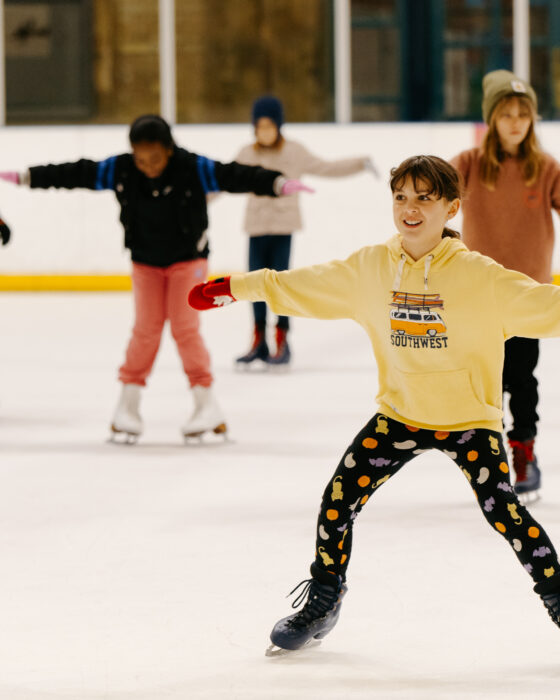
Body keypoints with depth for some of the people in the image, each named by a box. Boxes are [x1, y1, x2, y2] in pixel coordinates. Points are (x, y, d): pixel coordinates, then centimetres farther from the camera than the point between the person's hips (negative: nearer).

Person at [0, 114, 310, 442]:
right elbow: (75, 174, -8)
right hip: (145, 262, 3)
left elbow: (234, 176, -28)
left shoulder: (193, 169, -23)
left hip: (188, 258, -2)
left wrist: (278, 183, -40)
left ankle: (207, 401, 1)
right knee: (146, 329, -2)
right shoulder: (119, 170, -14)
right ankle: (128, 401, 9)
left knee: (185, 326, -8)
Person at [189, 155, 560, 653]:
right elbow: (303, 286, 7)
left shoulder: (479, 275, -15)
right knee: (340, 495, -1)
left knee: (502, 509, -14)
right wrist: (235, 288, 10)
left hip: (470, 418, -4)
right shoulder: (370, 268, -3)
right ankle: (323, 599, 21)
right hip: (401, 414, 4)